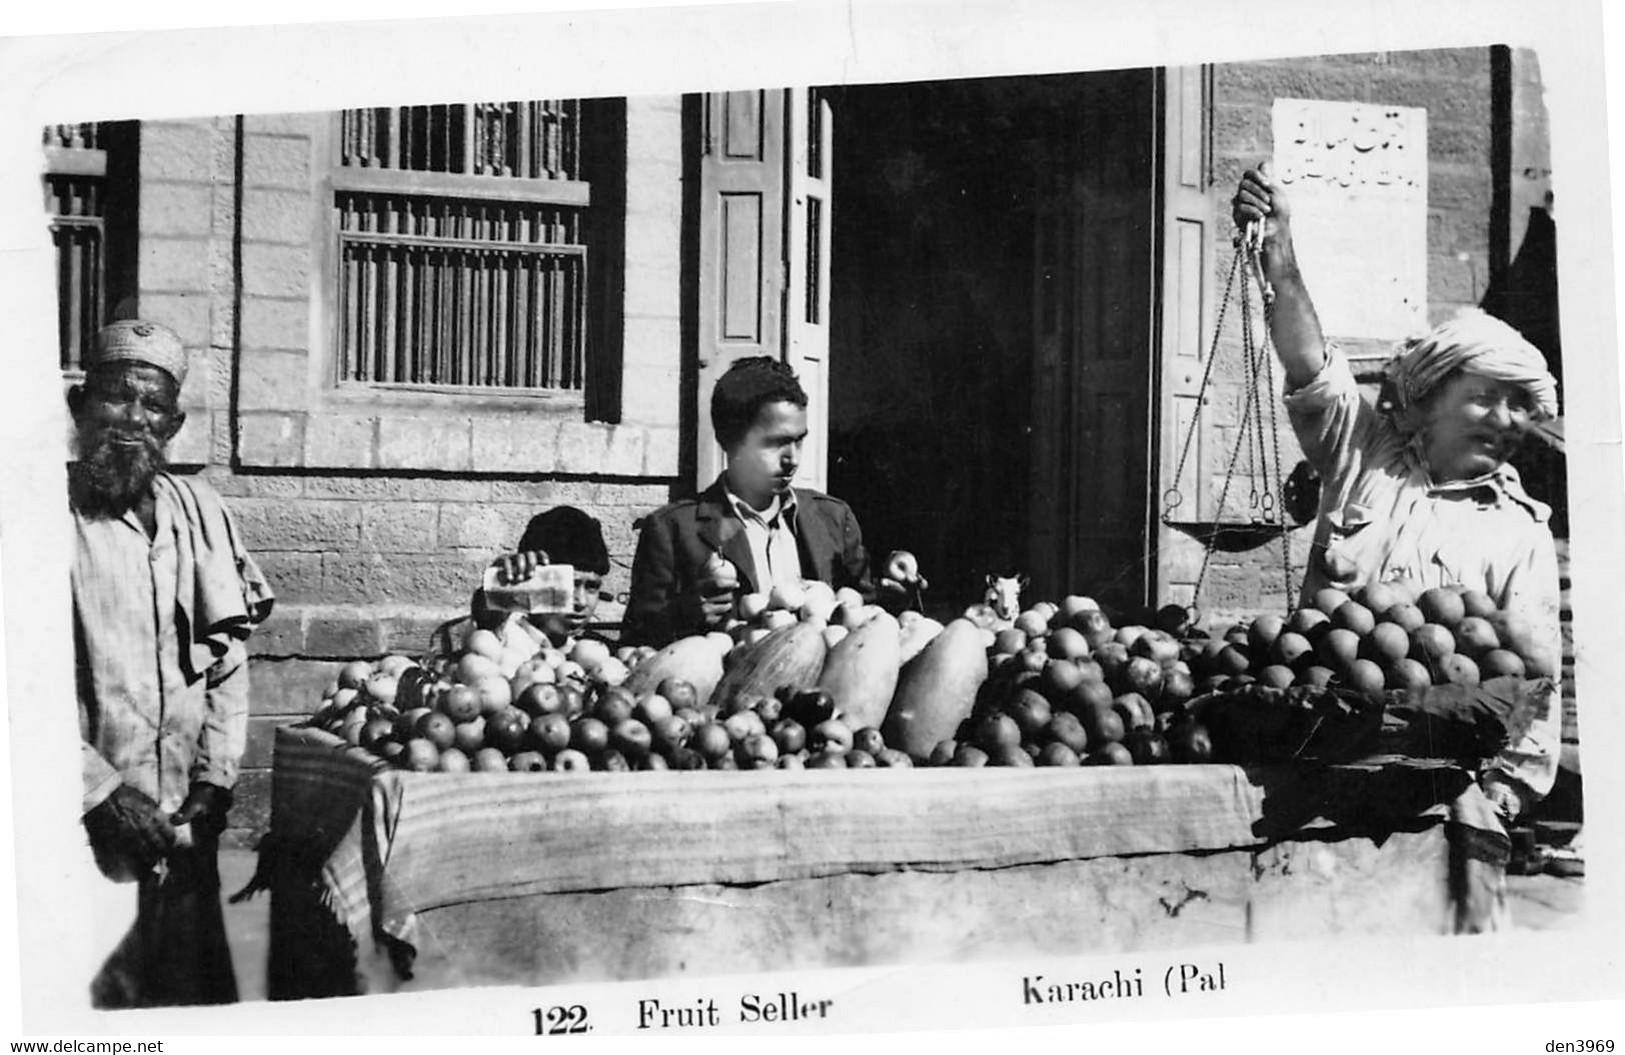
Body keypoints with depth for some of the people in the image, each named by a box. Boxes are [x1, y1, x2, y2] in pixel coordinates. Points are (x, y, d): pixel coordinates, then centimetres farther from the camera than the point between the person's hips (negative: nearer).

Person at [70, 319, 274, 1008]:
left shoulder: (196, 512, 7)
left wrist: (215, 780, 1)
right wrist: (101, 790, -14)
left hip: (182, 823, 4)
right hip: (79, 826, -4)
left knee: (201, 1000, 12)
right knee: (95, 999, 1)